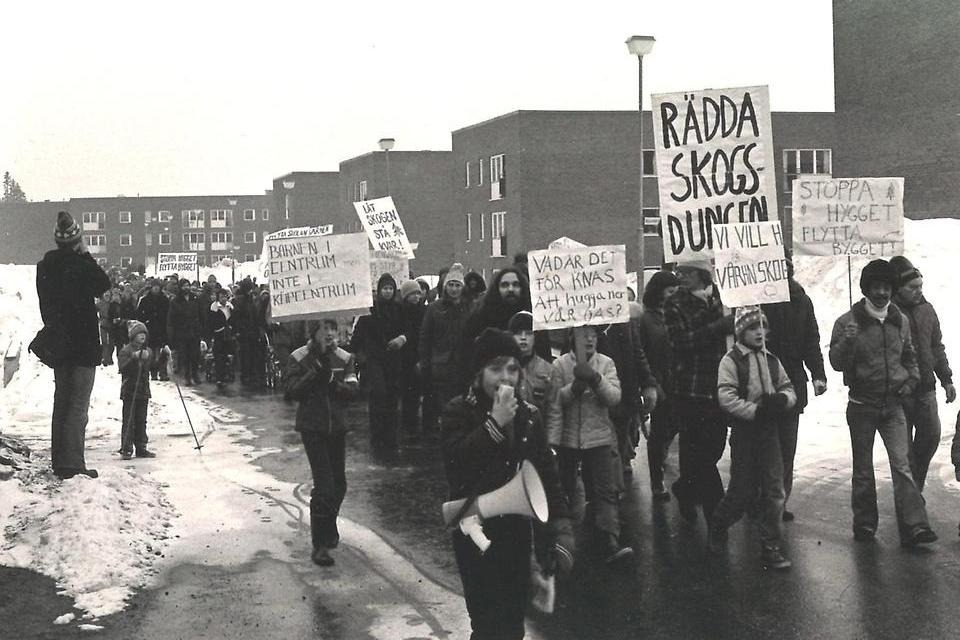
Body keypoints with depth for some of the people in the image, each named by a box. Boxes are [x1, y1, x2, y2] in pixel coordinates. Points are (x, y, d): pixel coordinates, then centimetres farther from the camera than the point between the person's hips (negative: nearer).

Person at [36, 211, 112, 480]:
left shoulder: (45, 266, 4)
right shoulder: (81, 265, -17)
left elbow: (46, 307, 11)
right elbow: (104, 284, -2)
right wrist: (87, 254, -2)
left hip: (58, 344, 7)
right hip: (83, 345, -7)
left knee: (61, 402, 16)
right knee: (78, 405, -4)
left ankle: (59, 461, 21)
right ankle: (72, 464, -8)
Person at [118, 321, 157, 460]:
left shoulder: (148, 351, 13)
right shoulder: (125, 350, -5)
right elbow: (123, 368, -17)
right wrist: (134, 358, -28)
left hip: (143, 391, 6)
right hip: (130, 391, -6)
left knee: (141, 421, 9)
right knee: (128, 421, -5)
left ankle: (141, 448, 14)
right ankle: (126, 449, -2)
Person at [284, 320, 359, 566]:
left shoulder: (344, 358, 2)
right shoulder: (299, 358, -7)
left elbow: (352, 391, -4)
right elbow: (291, 390, -15)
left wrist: (332, 380, -20)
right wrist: (315, 371, -21)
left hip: (337, 426, 5)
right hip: (312, 427, -4)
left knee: (339, 483, 13)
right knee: (324, 484, -12)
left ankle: (329, 527, 37)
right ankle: (319, 544, -6)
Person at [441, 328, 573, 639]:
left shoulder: (529, 415, 5)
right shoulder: (458, 412, -9)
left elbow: (547, 473, 6)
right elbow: (455, 461, -25)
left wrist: (561, 524, -3)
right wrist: (495, 423, -27)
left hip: (518, 529, 5)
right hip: (476, 531, -4)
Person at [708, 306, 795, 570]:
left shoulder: (771, 360, 12)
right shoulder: (731, 361, -6)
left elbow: (789, 388, 16)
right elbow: (726, 398, -15)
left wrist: (782, 399, -7)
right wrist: (756, 410, -21)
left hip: (769, 431, 5)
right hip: (744, 432, -5)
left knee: (774, 490, 1)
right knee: (743, 490, 0)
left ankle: (772, 547, 8)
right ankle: (718, 527, 27)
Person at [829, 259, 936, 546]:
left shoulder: (900, 321, 7)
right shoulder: (848, 322, -7)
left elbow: (909, 356, 22)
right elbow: (836, 363, -11)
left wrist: (911, 380, 5)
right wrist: (847, 341, -29)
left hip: (893, 404, 2)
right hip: (862, 406, -2)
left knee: (902, 465, -7)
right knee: (863, 469, 8)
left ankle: (914, 526, -10)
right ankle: (865, 524, 19)